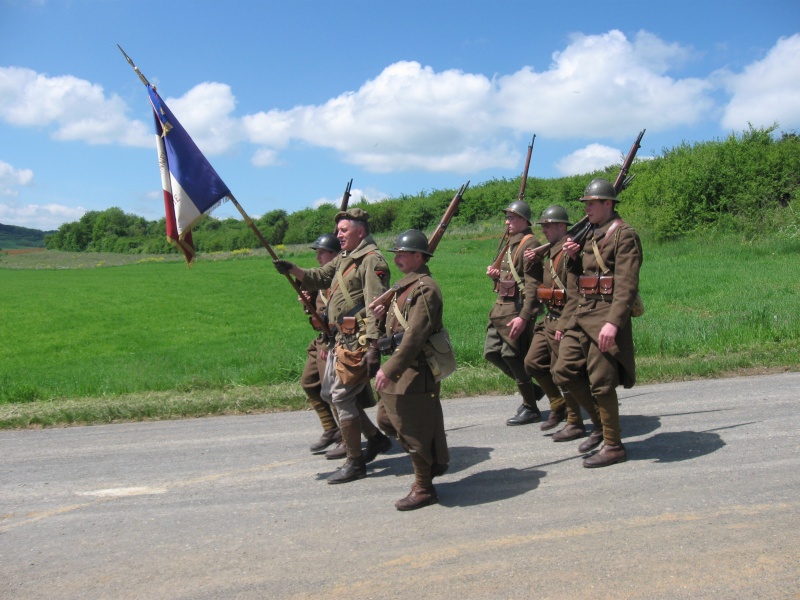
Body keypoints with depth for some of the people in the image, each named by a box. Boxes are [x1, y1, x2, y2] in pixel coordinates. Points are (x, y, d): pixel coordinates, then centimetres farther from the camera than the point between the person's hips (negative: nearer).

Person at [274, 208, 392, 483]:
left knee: (342, 397, -6)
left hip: (358, 341, -10)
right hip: (342, 339, 10)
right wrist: (292, 269, -1)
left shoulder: (372, 260, -13)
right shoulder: (344, 258, 18)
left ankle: (355, 463, 7)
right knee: (329, 393, 16)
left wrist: (373, 348, -26)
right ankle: (376, 438, 27)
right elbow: (319, 277, 18)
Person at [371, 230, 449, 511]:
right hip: (400, 366, 10)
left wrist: (390, 370, -26)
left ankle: (424, 489, 15)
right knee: (387, 419, 18)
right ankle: (434, 461, 33)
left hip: (416, 370, -10)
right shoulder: (405, 285, 13)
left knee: (414, 429, 0)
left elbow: (415, 335, -25)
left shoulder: (425, 288, -18)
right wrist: (384, 313, 2)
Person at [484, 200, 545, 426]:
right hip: (501, 306, 10)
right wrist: (494, 273, 2)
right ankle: (532, 389, 25)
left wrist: (524, 317, -26)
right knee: (491, 352, 10)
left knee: (514, 356, -4)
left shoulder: (530, 244, -13)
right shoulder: (510, 244, 16)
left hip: (517, 308, -10)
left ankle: (530, 409, 11)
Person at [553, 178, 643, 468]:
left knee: (601, 381, -4)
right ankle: (602, 421, 23)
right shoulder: (589, 236, 18)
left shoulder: (624, 235, -8)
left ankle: (613, 446, 9)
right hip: (581, 315, 8)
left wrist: (613, 322, -28)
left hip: (606, 315, -8)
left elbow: (627, 284, -18)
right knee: (564, 372, 5)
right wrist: (566, 320, 16)